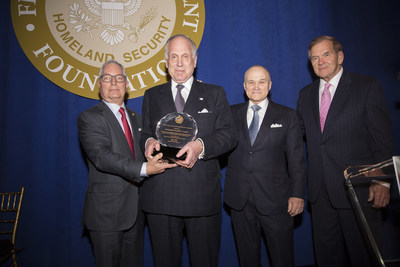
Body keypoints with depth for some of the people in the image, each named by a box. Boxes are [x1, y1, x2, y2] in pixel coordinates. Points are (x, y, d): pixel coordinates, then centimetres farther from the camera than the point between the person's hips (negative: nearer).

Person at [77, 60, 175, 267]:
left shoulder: (136, 118, 15)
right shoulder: (89, 118, -6)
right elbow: (102, 157, -21)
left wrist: (154, 156, -2)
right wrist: (144, 169, -31)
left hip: (135, 210, 6)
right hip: (106, 211, -5)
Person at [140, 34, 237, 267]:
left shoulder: (215, 94, 8)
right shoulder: (152, 96, 15)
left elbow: (229, 135, -2)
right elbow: (145, 133, 14)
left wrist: (201, 145, -20)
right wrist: (149, 142, -10)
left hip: (203, 195, -1)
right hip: (161, 196, 2)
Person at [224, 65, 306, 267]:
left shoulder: (287, 116, 3)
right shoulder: (232, 113, 8)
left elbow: (296, 159, 0)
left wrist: (297, 194, -5)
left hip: (275, 199, -1)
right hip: (240, 200, 2)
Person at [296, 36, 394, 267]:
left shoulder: (368, 87, -2)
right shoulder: (306, 94, 12)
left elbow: (383, 138, -6)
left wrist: (382, 181, -13)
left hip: (358, 189, -4)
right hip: (321, 192, 5)